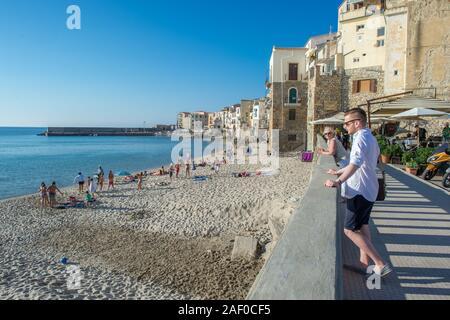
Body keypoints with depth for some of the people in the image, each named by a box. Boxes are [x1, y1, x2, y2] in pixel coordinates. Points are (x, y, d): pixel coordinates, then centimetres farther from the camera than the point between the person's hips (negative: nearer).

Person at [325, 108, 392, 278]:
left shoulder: (361, 138, -18)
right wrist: (338, 172, 31)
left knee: (350, 230, -3)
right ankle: (364, 262, 27)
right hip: (369, 189, 10)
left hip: (359, 191, -10)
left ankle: (381, 264, -2)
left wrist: (339, 181, -36)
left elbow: (355, 164, -32)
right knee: (362, 226, 18)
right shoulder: (370, 138, 14)